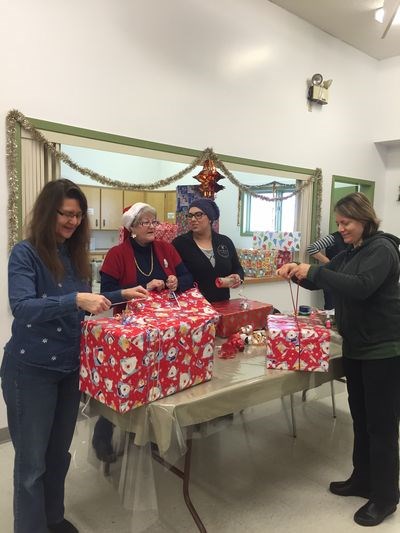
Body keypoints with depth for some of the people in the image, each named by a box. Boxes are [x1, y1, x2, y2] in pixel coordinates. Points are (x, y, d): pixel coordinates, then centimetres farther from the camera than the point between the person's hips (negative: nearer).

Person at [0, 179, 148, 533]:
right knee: (33, 461, 8)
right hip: (31, 369, -6)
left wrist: (122, 295, 4)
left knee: (59, 453, 21)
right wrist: (75, 300, -38)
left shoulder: (75, 254, 4)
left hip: (70, 366, 6)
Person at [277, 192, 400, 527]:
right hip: (356, 347, 9)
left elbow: (361, 287, -30)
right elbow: (322, 280, 12)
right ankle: (363, 480, 34)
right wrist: (299, 273, -8)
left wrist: (313, 271, -30)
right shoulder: (350, 253, 12)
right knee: (361, 418, 18)